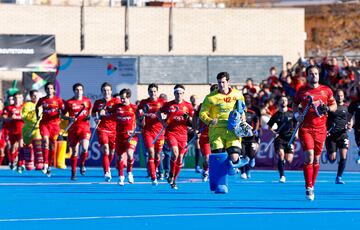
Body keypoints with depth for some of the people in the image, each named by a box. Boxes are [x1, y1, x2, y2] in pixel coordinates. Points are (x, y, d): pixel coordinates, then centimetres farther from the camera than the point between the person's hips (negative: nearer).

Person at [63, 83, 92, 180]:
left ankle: (82, 164, 8)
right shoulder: (69, 102, 0)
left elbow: (90, 111, 23)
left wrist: (89, 116, 1)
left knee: (84, 148, -21)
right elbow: (63, 115, 6)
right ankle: (73, 173, 15)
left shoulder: (87, 101, 6)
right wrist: (70, 118, -13)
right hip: (73, 129, 0)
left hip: (85, 128, 0)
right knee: (74, 151, 3)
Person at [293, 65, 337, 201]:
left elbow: (334, 106, 13)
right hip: (305, 128, -2)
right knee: (309, 157, -14)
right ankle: (308, 188, -10)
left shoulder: (326, 90, 5)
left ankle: (312, 186, 23)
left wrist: (327, 108, -9)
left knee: (316, 159, 8)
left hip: (320, 129, 2)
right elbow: (295, 105, 16)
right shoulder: (301, 91, 4)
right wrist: (296, 114, -4)